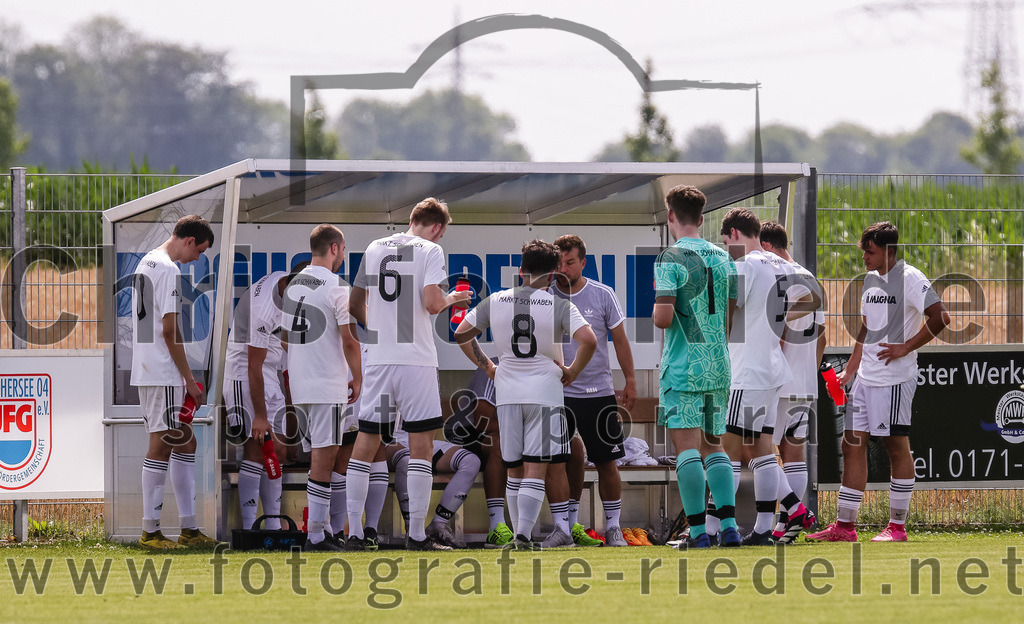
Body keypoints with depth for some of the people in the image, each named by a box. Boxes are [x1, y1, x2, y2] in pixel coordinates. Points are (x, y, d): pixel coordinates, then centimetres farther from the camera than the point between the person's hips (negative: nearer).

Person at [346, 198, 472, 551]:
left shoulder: (374, 249, 12)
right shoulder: (430, 250, -4)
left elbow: (356, 304, 19)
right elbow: (431, 304, -16)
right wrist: (451, 299, 6)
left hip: (378, 359, 5)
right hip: (416, 359, -5)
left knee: (366, 441, 8)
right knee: (421, 444, 0)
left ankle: (354, 533, 5)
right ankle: (417, 535, -4)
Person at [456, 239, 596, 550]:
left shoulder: (495, 302, 3)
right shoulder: (559, 305, -7)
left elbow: (461, 334, 10)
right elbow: (588, 340, -18)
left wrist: (486, 366, 17)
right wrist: (573, 371, -2)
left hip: (507, 394, 3)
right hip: (545, 393, -3)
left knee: (515, 470, 12)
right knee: (536, 469, -4)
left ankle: (521, 534, 14)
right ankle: (523, 534, -17)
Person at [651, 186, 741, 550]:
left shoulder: (671, 260, -10)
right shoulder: (723, 259, 10)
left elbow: (663, 318, -18)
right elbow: (733, 316, 14)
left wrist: (653, 311, 4)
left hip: (683, 368, -6)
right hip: (719, 367, 6)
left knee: (687, 446, -5)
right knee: (713, 445, 13)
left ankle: (697, 531, -10)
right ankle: (729, 526, 4)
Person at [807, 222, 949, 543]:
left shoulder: (909, 279, -10)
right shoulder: (870, 279, 16)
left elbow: (940, 317, -18)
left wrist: (905, 347, -16)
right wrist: (849, 372, 21)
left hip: (895, 378, -9)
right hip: (865, 379, 9)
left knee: (897, 445, -3)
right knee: (852, 445, 6)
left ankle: (897, 526, 2)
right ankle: (845, 526, 10)